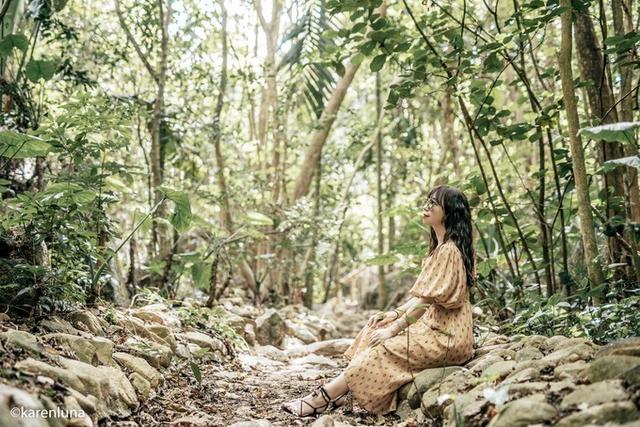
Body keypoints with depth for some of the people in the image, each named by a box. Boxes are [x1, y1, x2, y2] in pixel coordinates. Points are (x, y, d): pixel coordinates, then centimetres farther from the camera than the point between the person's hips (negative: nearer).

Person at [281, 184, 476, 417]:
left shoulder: (449, 250, -16)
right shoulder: (440, 248, 17)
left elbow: (426, 299, -20)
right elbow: (423, 295, 17)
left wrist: (393, 329, -16)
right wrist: (395, 314, 5)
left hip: (445, 337, -9)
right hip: (433, 326, 9)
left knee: (383, 349, -19)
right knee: (374, 330, 0)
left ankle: (323, 398, -16)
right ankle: (336, 393, -8)